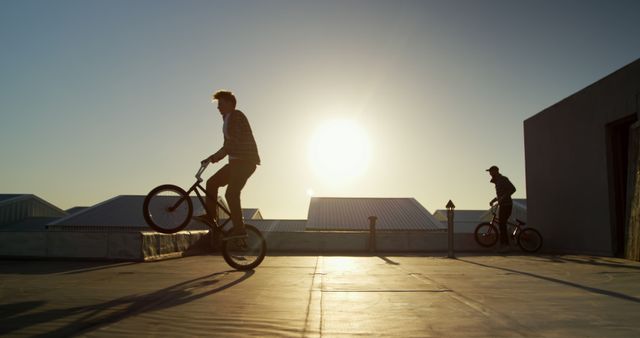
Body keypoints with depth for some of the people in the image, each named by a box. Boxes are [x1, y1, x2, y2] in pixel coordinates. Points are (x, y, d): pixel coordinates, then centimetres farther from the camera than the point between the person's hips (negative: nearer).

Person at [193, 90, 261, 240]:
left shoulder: (236, 116, -8)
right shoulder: (228, 119, 21)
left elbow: (237, 141, -22)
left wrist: (216, 156, -22)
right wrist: (214, 157, 11)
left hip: (245, 161, -10)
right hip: (237, 161, 10)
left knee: (231, 193, -14)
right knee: (212, 182, 8)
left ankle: (239, 228, -10)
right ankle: (211, 216, 11)